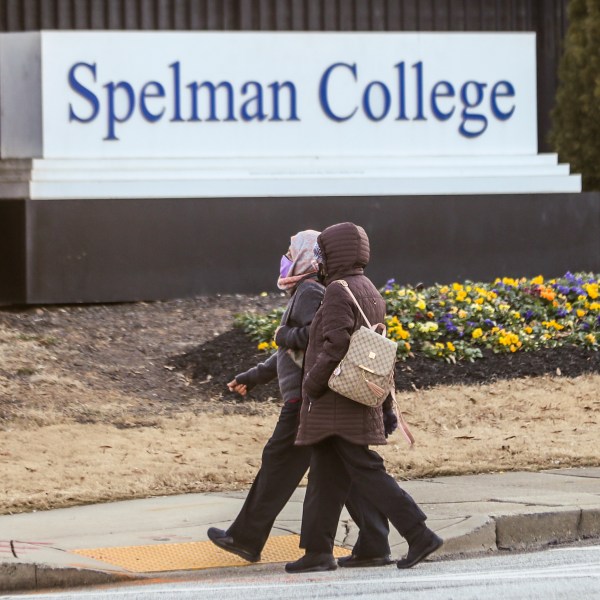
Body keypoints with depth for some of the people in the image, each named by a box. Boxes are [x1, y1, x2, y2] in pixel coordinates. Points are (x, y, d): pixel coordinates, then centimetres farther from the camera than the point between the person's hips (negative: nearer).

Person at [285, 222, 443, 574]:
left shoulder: (339, 292, -13)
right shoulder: (371, 292, 17)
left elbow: (335, 346, -22)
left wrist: (311, 385, -14)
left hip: (337, 398, -10)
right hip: (359, 406, 10)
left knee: (365, 471, -9)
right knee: (326, 477, 11)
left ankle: (420, 535, -12)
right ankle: (317, 551, 13)